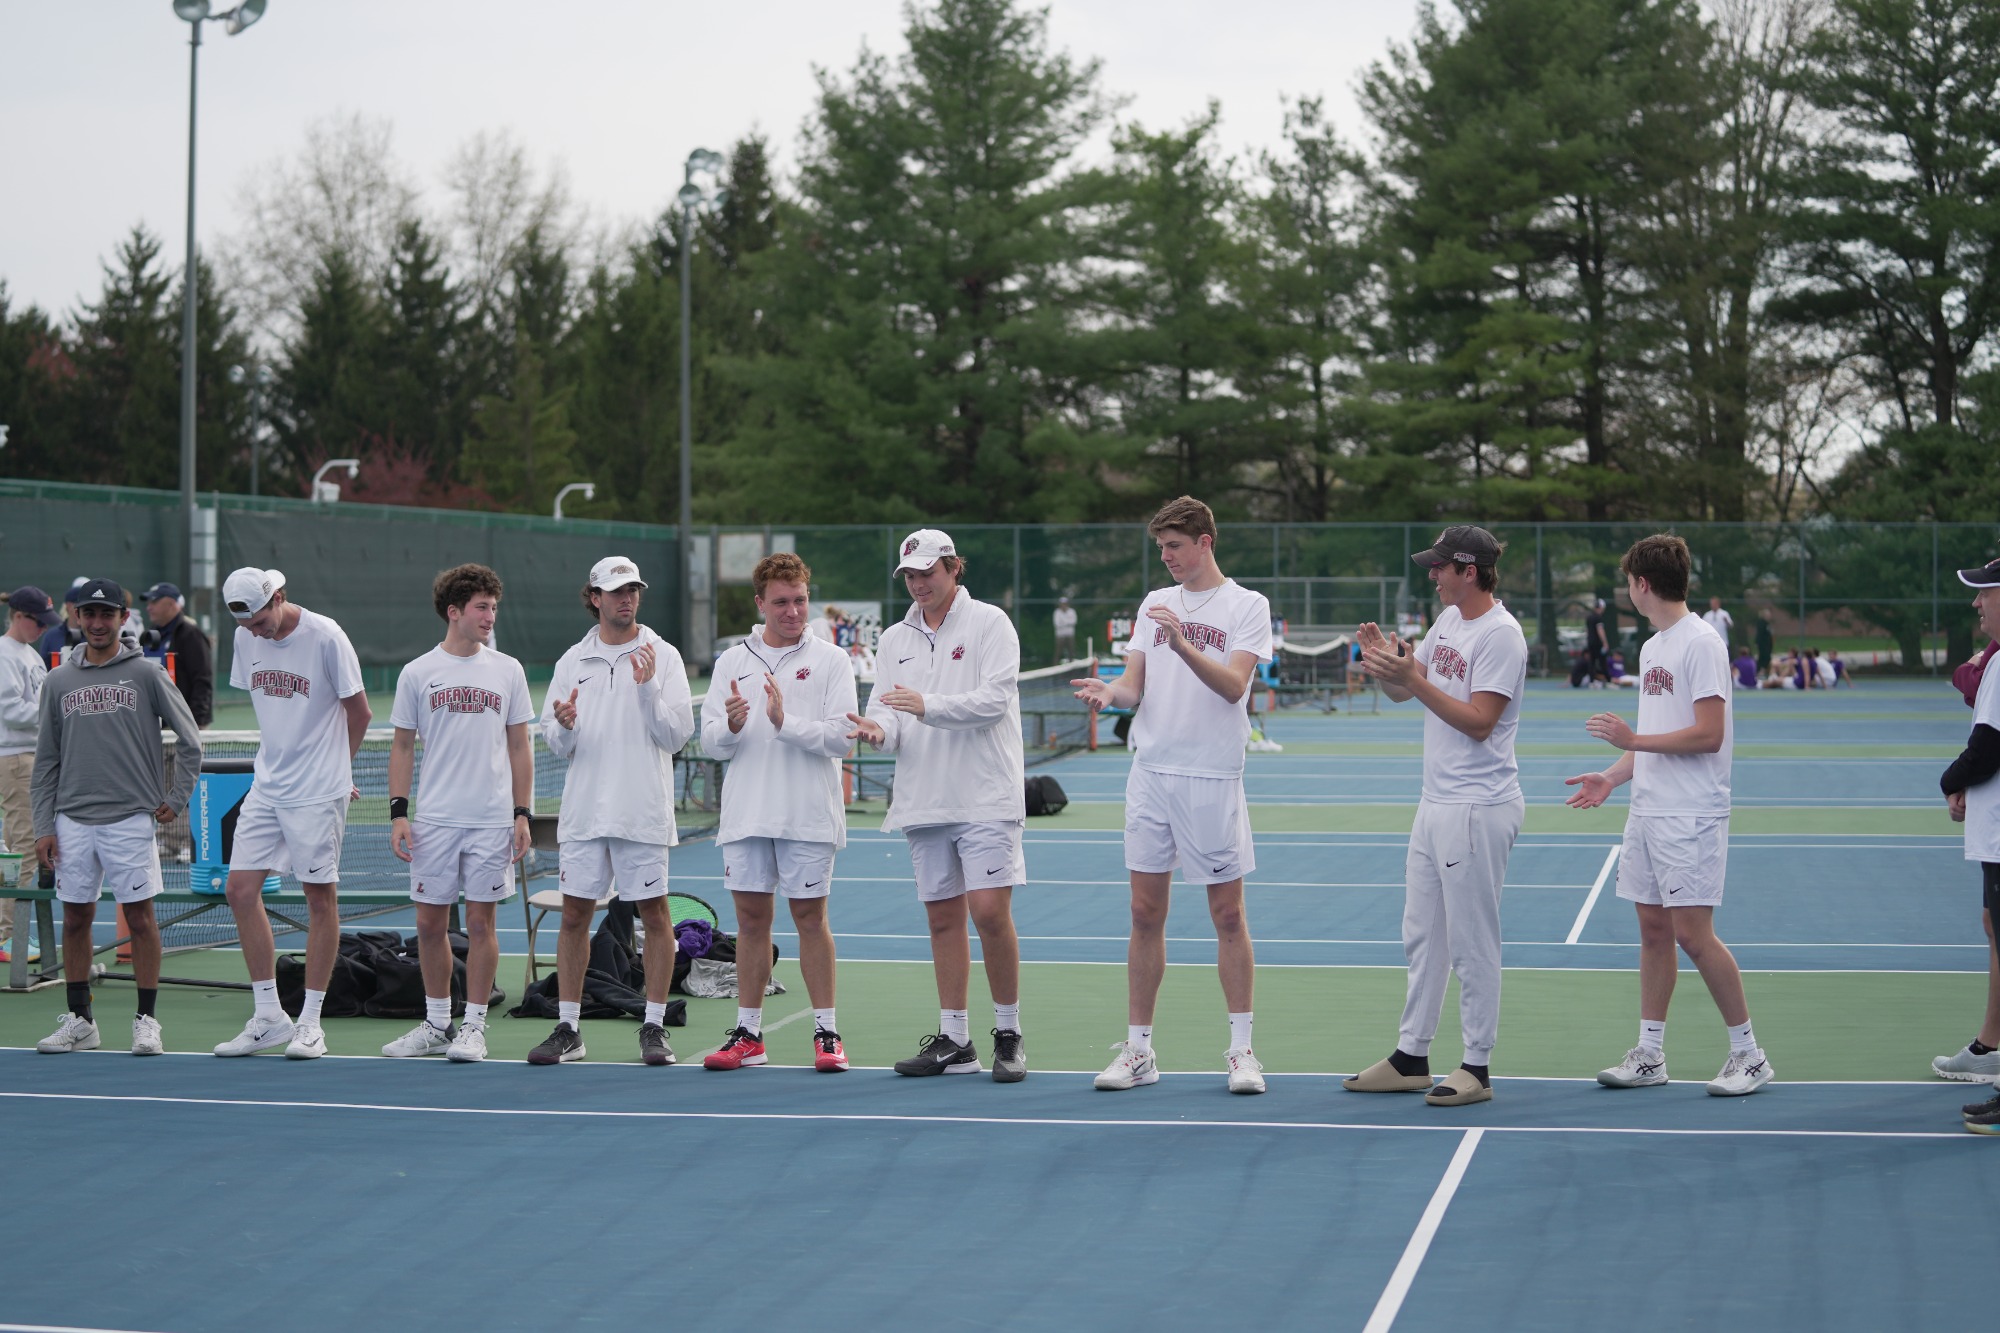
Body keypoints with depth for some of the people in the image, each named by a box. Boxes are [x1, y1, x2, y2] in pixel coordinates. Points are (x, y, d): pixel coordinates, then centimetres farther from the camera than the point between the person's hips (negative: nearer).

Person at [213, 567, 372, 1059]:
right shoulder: (246, 639, 4)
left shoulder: (325, 637, -13)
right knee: (240, 889, 0)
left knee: (320, 897, 1)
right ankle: (268, 1017, 9)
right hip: (267, 788, 6)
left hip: (318, 794, -6)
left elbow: (358, 713, -3)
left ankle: (311, 1023, 9)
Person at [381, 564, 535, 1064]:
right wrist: (398, 813, 0)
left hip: (492, 819, -1)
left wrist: (523, 814, 1)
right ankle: (436, 1024, 19)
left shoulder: (507, 670, 5)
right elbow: (402, 747, 8)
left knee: (480, 922, 1)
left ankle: (474, 1027, 10)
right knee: (430, 923, 5)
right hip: (433, 820, 1)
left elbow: (520, 746, 8)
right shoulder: (417, 673, 4)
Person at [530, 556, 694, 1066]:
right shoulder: (573, 661, 10)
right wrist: (565, 726, -11)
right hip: (584, 810, 3)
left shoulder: (662, 655, 0)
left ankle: (654, 1027, 9)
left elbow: (678, 735, -6)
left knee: (654, 914, 0)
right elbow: (556, 744, 11)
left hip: (643, 813, -3)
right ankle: (567, 1028, 10)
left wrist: (648, 688, -18)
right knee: (574, 915, 3)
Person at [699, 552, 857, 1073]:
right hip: (745, 815, 3)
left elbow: (841, 737, -9)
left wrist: (786, 722, -22)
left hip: (808, 816, -3)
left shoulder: (830, 660, 0)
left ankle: (826, 1032, 7)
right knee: (751, 920, 7)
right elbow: (710, 742, 6)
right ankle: (748, 1034, 14)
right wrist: (731, 726, -15)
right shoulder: (732, 662, 10)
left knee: (810, 918, -1)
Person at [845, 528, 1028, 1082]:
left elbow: (994, 698, -14)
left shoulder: (989, 623, -2)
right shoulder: (894, 639, 14)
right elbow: (884, 708, 8)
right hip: (923, 802, 5)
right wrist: (880, 729, -16)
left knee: (989, 911, -11)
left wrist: (928, 705, -25)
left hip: (986, 797, -5)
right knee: (943, 917, 7)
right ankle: (953, 1041, 13)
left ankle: (1009, 1033, 2)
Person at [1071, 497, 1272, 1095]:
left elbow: (1234, 686, -15)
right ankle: (1138, 1050, 11)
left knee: (1228, 916, 1)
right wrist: (1111, 690, -13)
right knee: (1146, 915, 5)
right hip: (1151, 772, 4)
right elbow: (1135, 682, 9)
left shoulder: (1247, 606, -2)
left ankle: (1241, 1050, 9)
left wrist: (1182, 644, -29)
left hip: (1213, 779, -4)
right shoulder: (1154, 603, 14)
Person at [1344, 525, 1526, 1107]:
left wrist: (1415, 679, -22)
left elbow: (1478, 722, -20)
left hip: (1479, 808, -9)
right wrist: (1385, 663, -4)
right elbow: (1403, 690, 17)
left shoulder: (1500, 634, -15)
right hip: (1436, 803, 9)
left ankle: (1477, 1067, 5)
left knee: (1471, 941, -3)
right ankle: (1411, 1058, 21)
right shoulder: (1448, 620, 13)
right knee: (1422, 936, 13)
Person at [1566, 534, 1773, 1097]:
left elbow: (1708, 734, -19)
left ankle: (1748, 1053, 1)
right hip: (1647, 812, 9)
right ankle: (1649, 1055, 14)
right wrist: (1613, 777, 11)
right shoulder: (1651, 647, 16)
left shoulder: (1700, 643, -12)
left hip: (1691, 817, -9)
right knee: (1653, 929, 9)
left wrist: (1632, 738, -18)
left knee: (1692, 934, -9)